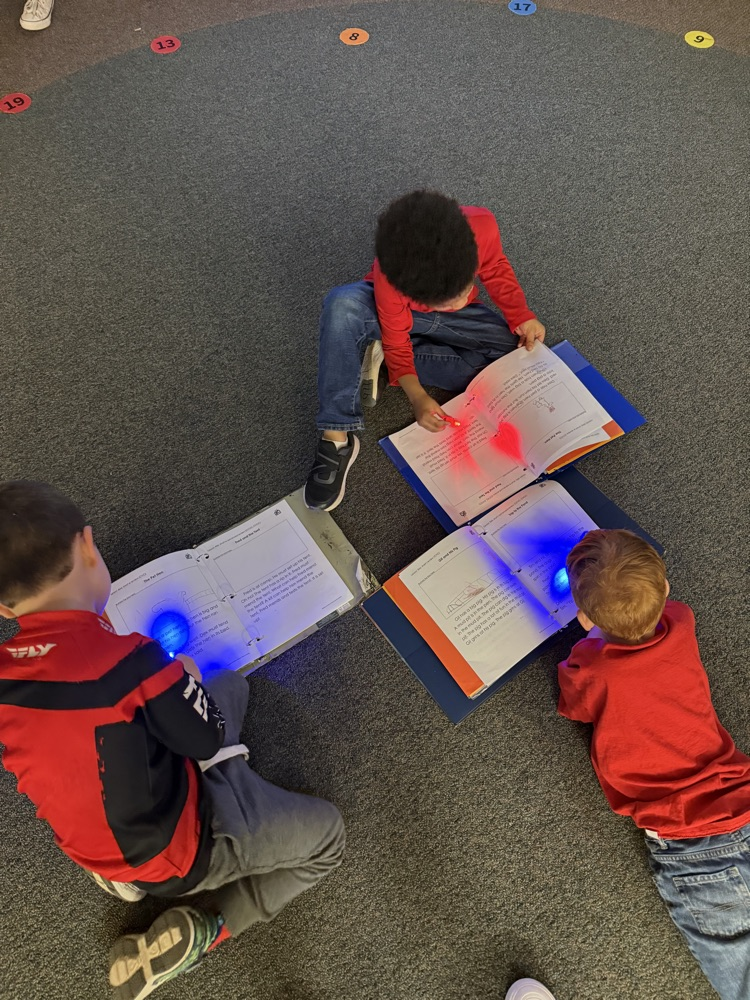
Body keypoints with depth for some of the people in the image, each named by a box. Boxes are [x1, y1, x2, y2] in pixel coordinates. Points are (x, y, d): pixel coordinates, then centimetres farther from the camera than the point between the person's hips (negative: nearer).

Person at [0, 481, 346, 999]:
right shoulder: (130, 659, -34)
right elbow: (206, 741, -17)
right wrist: (186, 681, 1)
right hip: (177, 846, -6)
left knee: (231, 684, 19)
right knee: (327, 833, 13)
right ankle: (197, 933, 4)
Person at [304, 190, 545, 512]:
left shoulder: (483, 226, -32)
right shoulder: (391, 275, -36)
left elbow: (495, 268, -8)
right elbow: (396, 340, -21)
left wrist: (521, 316, -18)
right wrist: (417, 396, -32)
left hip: (453, 320, 4)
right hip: (397, 318, -4)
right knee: (344, 305, -37)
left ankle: (378, 358, -12)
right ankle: (336, 437, -29)